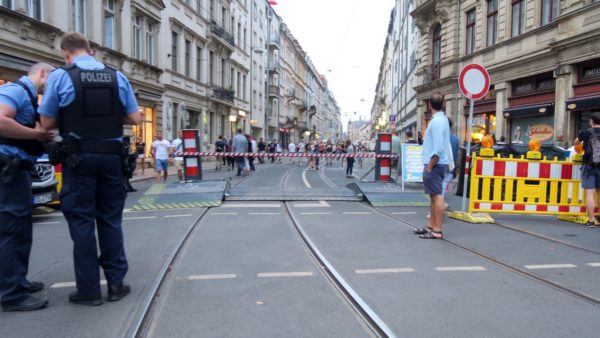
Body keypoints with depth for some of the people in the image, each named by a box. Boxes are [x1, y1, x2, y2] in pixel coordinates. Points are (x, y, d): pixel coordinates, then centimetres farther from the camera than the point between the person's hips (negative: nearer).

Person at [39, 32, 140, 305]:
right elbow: (134, 119, 5)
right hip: (111, 157, 3)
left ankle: (89, 290, 10)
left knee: (82, 222, 5)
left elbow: (47, 124, -1)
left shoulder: (60, 77, -4)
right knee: (110, 220, 12)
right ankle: (116, 282, 16)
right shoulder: (118, 77, 5)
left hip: (79, 158, -3)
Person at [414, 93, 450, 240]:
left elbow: (438, 148, -23)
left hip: (435, 165, -10)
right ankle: (431, 226, 23)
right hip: (437, 164, 10)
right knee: (434, 196, 14)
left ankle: (437, 231, -3)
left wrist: (429, 166, -17)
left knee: (437, 196, -6)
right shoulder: (442, 119, 14)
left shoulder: (436, 121, -16)